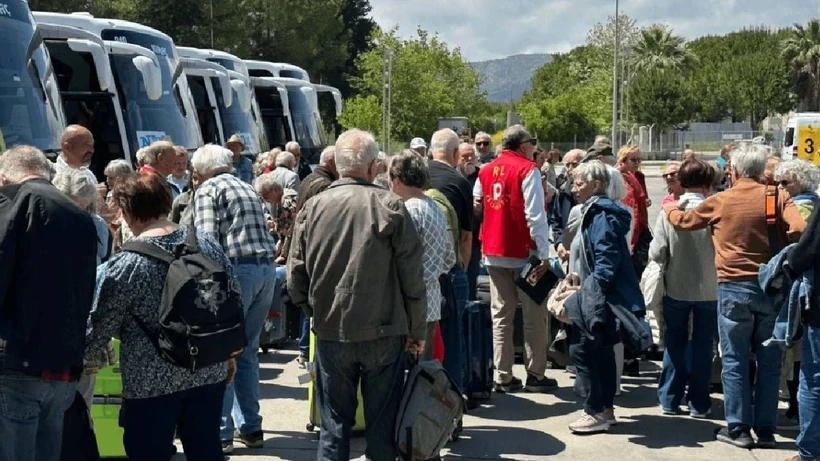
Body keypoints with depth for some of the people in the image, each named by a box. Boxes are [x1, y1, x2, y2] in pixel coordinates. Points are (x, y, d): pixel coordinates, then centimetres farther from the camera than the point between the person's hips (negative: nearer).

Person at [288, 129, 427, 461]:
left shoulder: (313, 208, -1)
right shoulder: (390, 206, -8)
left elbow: (295, 278, 2)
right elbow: (412, 278, -7)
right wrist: (417, 331, 3)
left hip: (331, 334, 2)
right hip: (384, 332, -2)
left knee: (334, 426, 11)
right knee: (382, 425, 8)